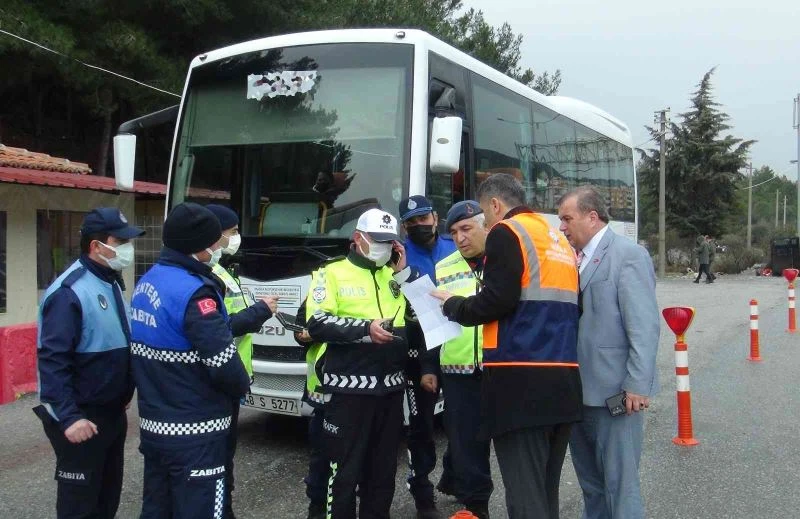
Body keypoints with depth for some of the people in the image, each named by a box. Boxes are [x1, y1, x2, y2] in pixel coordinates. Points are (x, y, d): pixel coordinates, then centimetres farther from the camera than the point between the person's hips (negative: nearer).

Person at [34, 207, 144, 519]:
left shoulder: (111, 282, 9)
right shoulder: (69, 292, -20)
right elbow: (53, 360, -25)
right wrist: (68, 417, -28)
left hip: (112, 411, 9)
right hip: (82, 418, -9)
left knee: (108, 493, 19)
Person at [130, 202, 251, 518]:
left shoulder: (146, 283, 8)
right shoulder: (193, 292, -21)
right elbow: (225, 366, -23)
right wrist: (243, 386, -3)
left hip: (152, 425, 9)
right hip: (193, 434, -9)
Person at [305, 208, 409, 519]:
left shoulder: (396, 274, 16)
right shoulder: (333, 273, 0)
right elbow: (317, 324, -12)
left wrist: (403, 272, 1)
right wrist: (365, 328, -20)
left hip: (390, 386, 5)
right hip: (350, 387, -5)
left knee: (384, 467, 16)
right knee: (345, 469, 1)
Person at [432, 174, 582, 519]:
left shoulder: (507, 232, -4)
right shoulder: (559, 240, 21)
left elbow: (497, 301, -14)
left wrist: (453, 306, 3)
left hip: (522, 382, -8)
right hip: (563, 381, 8)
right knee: (546, 490, 15)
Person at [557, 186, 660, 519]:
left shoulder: (629, 255, -11)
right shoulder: (575, 259, 12)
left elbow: (644, 327, -16)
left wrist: (637, 386, -19)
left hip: (615, 391, -8)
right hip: (580, 390, 8)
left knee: (619, 482, -1)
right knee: (589, 479, 19)